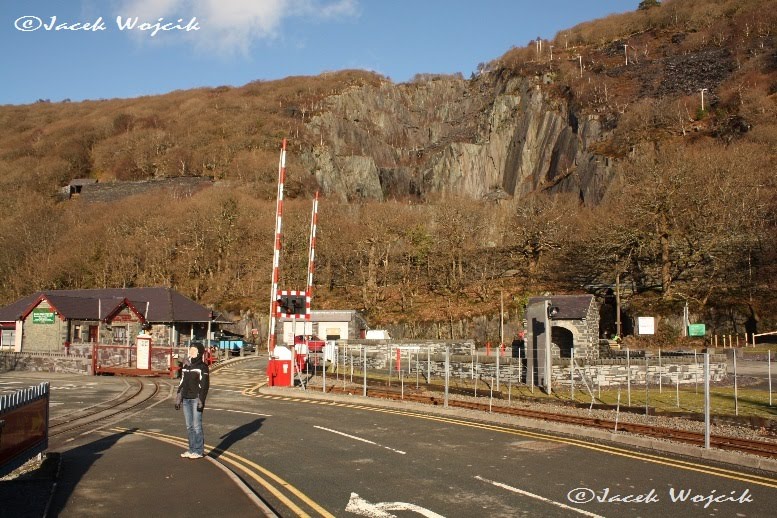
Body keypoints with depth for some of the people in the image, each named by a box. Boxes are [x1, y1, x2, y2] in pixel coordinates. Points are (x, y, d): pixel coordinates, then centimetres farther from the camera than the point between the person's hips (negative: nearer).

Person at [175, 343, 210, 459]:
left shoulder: (202, 367, -7)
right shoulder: (185, 366, 14)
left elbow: (204, 385, -11)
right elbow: (182, 383, 18)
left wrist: (201, 401, -16)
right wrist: (178, 399, 16)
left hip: (196, 399, -7)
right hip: (186, 399, 7)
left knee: (197, 425, -5)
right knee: (189, 426, 10)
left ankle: (199, 450, 2)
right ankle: (192, 449, 17)